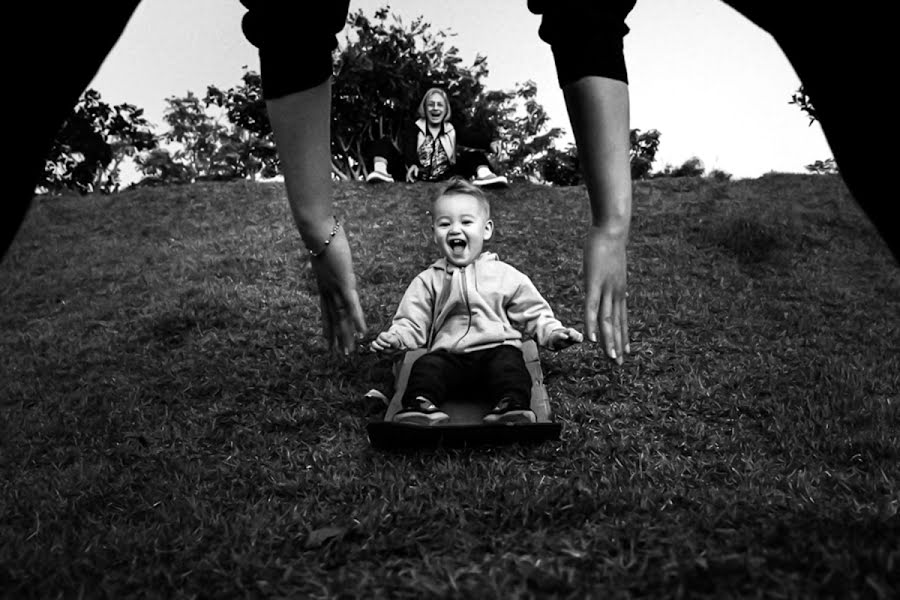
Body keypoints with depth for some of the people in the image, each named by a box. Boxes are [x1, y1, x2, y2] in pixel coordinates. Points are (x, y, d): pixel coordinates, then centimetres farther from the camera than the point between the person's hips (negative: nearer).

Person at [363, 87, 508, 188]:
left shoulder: (452, 130, 12)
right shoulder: (413, 128, 5)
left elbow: (473, 137, -7)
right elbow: (409, 148, -15)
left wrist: (490, 143, -30)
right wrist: (412, 164, -39)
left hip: (442, 178, 1)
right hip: (414, 175, -1)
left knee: (474, 155, -9)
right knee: (384, 144, -12)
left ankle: (484, 175, -41)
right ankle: (379, 170, -42)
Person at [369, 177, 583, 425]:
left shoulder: (506, 275, 14)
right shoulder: (428, 280, 16)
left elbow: (533, 314, 16)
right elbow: (412, 322, 14)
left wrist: (553, 333, -2)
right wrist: (395, 337, -7)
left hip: (496, 347, -1)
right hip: (448, 352, 1)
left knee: (509, 361, -31)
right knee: (428, 366, -27)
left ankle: (512, 407, -47)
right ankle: (422, 406, -44)